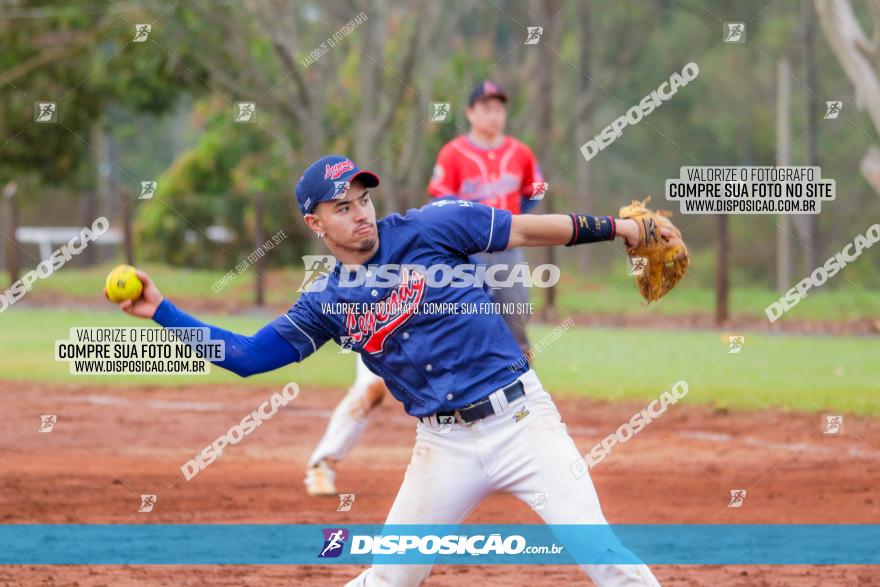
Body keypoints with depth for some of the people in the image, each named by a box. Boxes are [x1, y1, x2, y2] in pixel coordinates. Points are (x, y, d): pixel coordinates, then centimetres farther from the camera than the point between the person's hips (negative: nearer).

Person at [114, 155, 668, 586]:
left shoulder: (428, 229, -2)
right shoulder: (326, 301, 6)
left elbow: (526, 229, 0)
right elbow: (246, 355, 6)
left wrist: (615, 226, -5)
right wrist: (160, 309, 0)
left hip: (520, 418, -2)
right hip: (445, 445, 3)